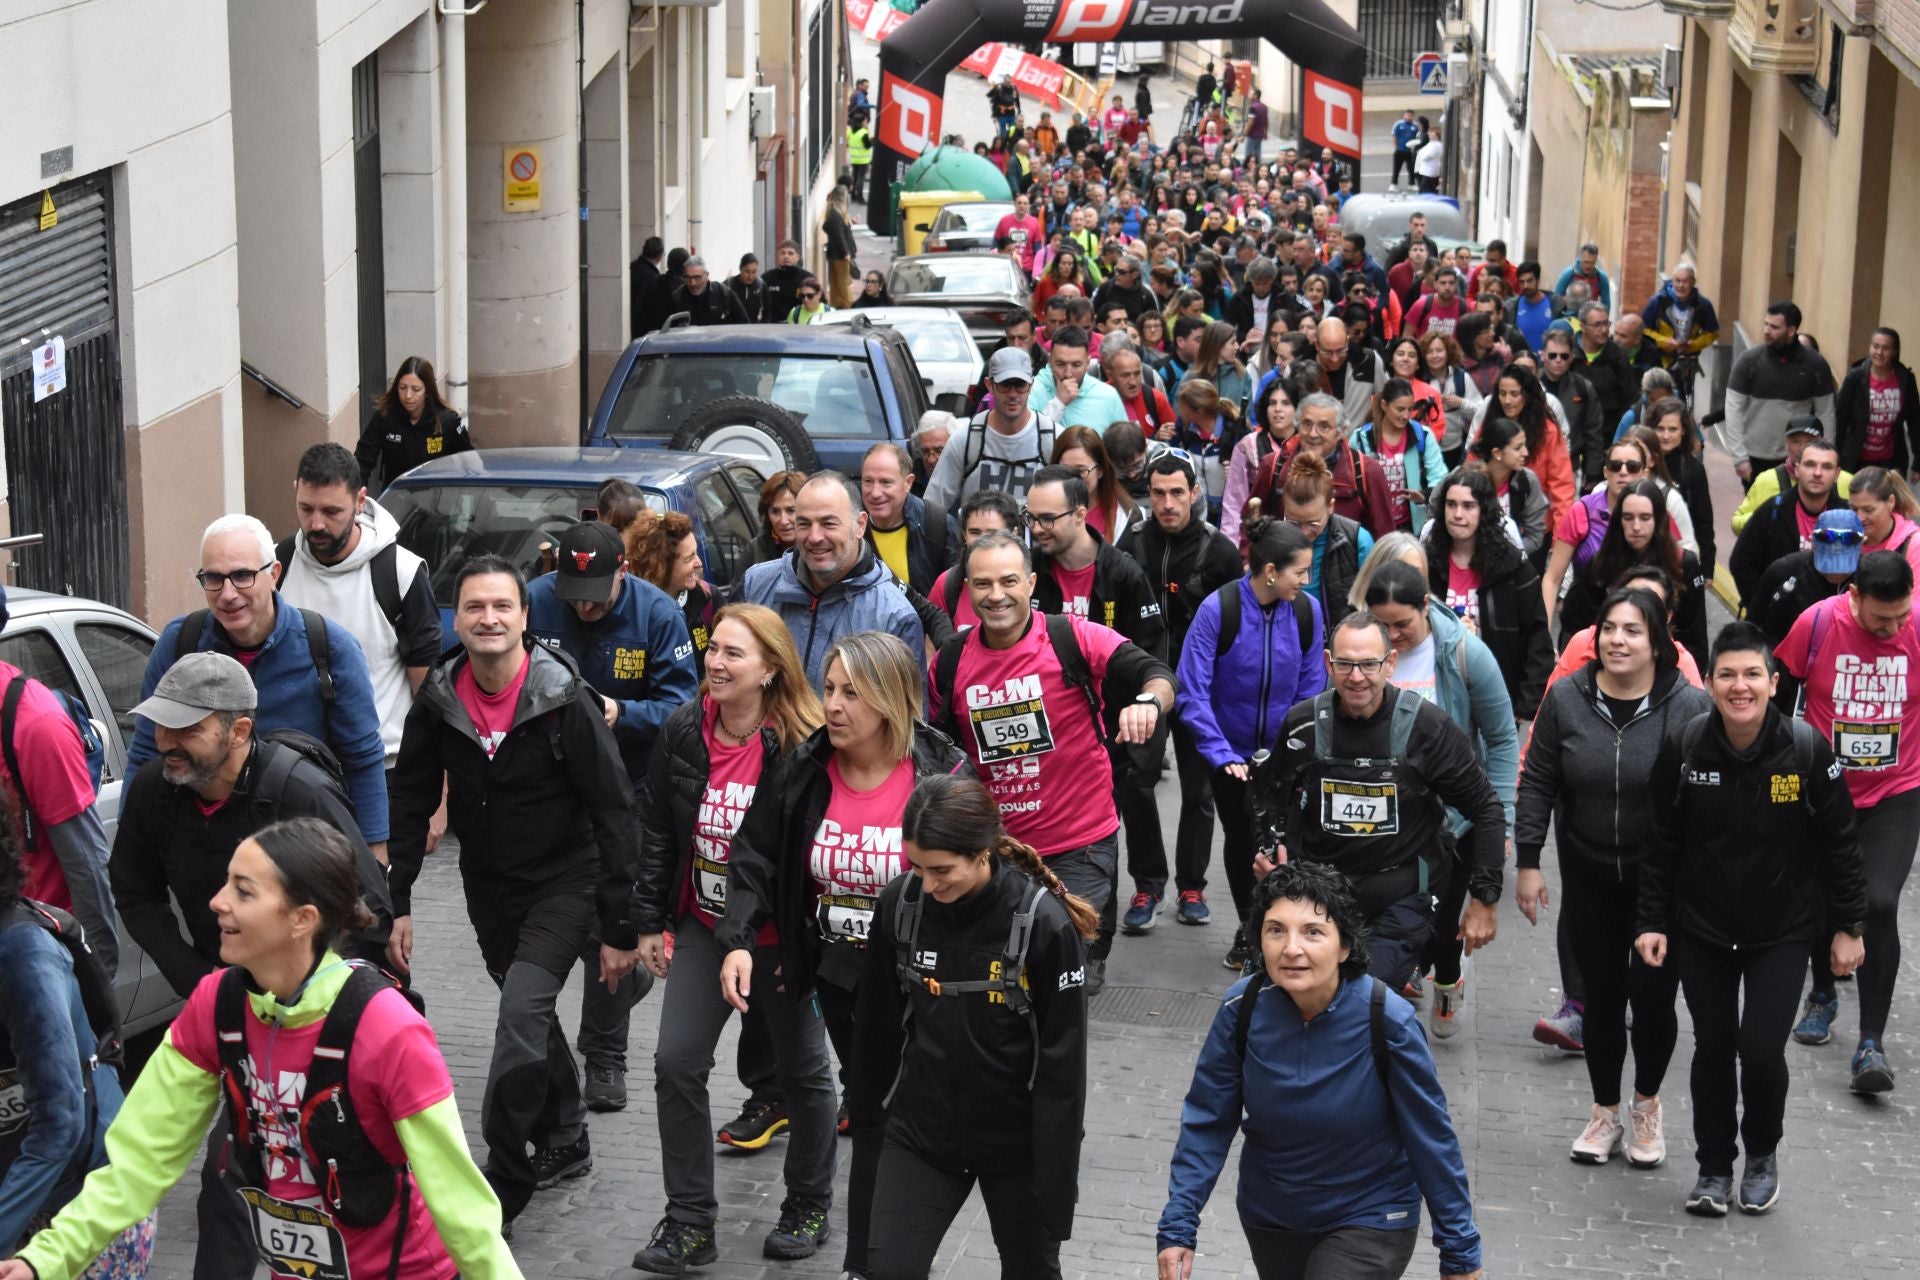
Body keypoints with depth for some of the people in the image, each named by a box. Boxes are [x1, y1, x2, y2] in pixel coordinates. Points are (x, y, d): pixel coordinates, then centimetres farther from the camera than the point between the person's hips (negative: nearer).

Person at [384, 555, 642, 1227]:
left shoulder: (567, 702, -19)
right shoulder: (437, 703, -5)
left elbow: (614, 813, -16)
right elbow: (410, 806, 5)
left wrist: (619, 927, -16)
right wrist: (397, 903, 0)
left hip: (564, 886, -5)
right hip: (488, 888, 6)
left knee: (521, 1013, -21)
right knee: (531, 1016, 18)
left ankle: (501, 1186, -12)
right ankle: (565, 1140, 40)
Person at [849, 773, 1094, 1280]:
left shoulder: (1045, 924, -20)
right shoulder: (900, 904, -10)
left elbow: (1062, 1068, -15)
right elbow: (877, 1030, 3)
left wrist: (1054, 1187, -13)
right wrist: (867, 1133, 9)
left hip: (1016, 1141, -2)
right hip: (918, 1132, 3)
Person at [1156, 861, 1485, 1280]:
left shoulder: (1388, 1022, -25)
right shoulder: (1243, 1008, -18)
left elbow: (1431, 1139, -15)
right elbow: (1206, 1122, -11)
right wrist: (1177, 1228, -16)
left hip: (1369, 1219, -4)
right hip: (1269, 1216, 4)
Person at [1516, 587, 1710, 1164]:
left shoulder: (1690, 706, -11)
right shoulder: (1566, 699, -5)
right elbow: (1537, 785, 2)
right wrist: (1528, 862, -1)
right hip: (1589, 879, 2)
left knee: (1653, 997, 1)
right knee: (1601, 997, 9)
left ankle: (1647, 1104, 28)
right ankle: (1606, 1111, 28)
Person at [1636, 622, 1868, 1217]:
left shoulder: (1807, 749, -14)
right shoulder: (1682, 746, -10)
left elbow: (1839, 843, -4)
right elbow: (1661, 843, -1)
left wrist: (1848, 927, -1)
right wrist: (1650, 920, -3)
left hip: (1783, 931, -2)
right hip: (1700, 928, 2)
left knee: (1762, 1050, -8)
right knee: (1712, 1048, 9)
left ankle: (1762, 1155, 21)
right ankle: (1714, 1167, 28)